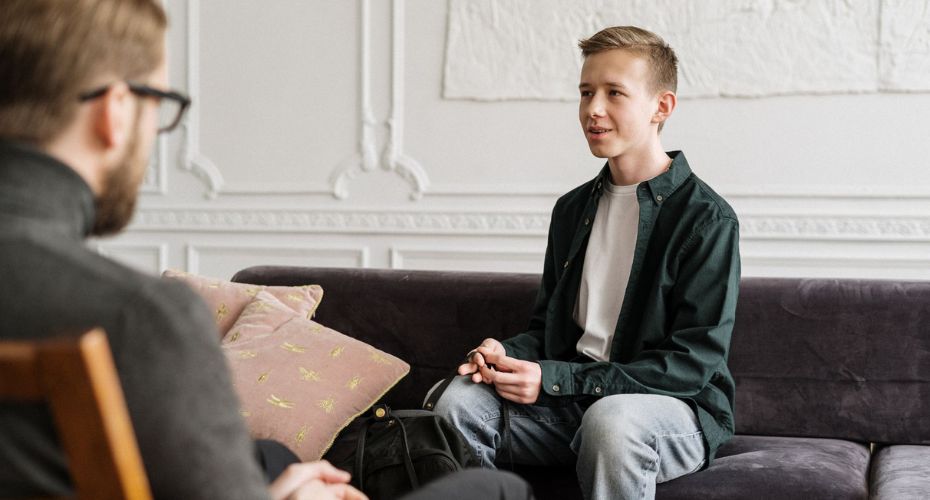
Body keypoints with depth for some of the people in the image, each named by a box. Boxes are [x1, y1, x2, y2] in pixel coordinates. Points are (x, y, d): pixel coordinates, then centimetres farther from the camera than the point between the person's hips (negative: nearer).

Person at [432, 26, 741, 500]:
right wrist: (507, 354, -7)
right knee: (462, 400, -22)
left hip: (677, 406, -5)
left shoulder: (707, 219, -9)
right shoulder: (572, 209, 13)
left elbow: (693, 362, -14)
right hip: (571, 405, 5)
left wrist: (555, 379, -20)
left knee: (611, 419, -39)